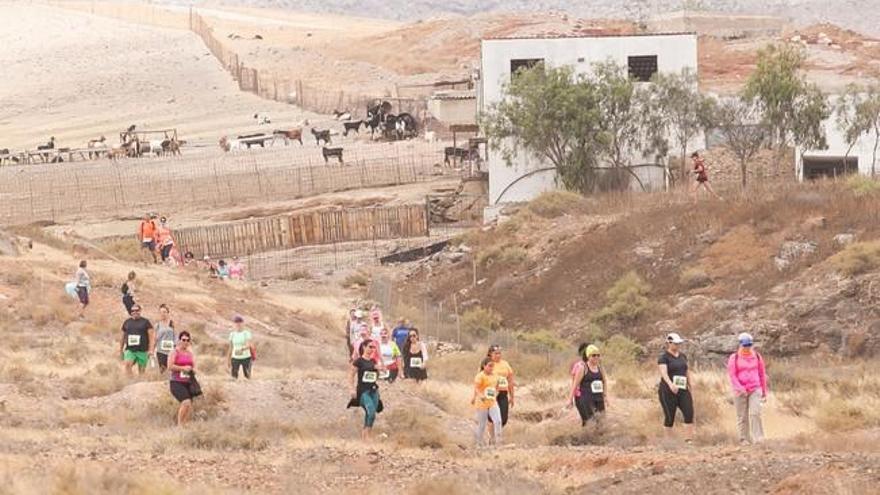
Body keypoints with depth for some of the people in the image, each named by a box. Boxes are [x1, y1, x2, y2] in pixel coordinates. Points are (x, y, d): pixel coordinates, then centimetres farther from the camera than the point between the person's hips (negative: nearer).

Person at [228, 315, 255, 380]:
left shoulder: (247, 333, -8)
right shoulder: (232, 334, 4)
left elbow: (248, 345, -23)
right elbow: (230, 347, 9)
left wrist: (241, 350, -43)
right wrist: (229, 360, 9)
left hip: (246, 357, -2)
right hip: (235, 358, 2)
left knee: (247, 377, 1)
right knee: (234, 377, -9)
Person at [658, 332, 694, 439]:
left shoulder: (683, 356, 13)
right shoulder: (664, 357, -7)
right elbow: (664, 373, -22)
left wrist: (690, 385, 17)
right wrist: (670, 384, -38)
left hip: (683, 390, 5)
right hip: (668, 391, -5)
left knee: (689, 413, -10)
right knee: (670, 417, 0)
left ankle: (690, 438, -10)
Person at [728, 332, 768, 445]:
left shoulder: (757, 356, 9)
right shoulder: (734, 358, 2)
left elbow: (762, 375, 15)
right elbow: (732, 375, -4)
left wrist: (764, 392, 16)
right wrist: (740, 388, -19)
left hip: (755, 390, 0)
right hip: (740, 392, 0)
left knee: (755, 413, -15)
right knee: (742, 417, 1)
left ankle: (758, 437, -17)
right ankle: (744, 439, 8)